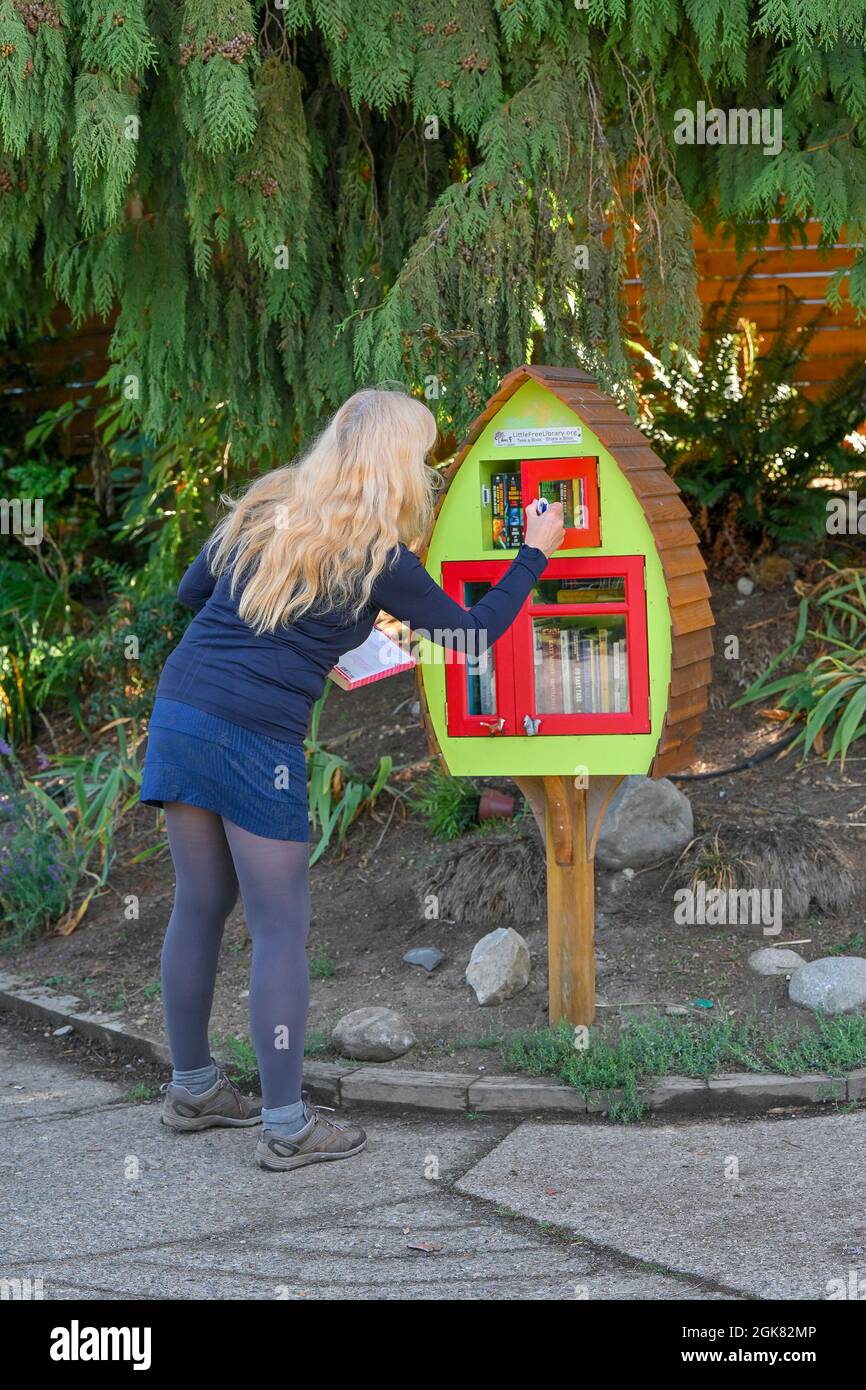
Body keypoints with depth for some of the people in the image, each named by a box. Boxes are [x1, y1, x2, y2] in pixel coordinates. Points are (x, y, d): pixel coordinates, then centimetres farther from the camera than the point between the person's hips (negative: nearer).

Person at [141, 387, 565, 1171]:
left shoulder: (263, 507, 11)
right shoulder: (377, 556, -5)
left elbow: (190, 591, 19)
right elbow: (472, 634, 5)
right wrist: (535, 554, 15)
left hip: (177, 710, 7)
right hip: (256, 740, -6)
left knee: (199, 905, 16)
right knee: (281, 929, 2)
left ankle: (192, 1088, 28)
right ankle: (286, 1126, 8)